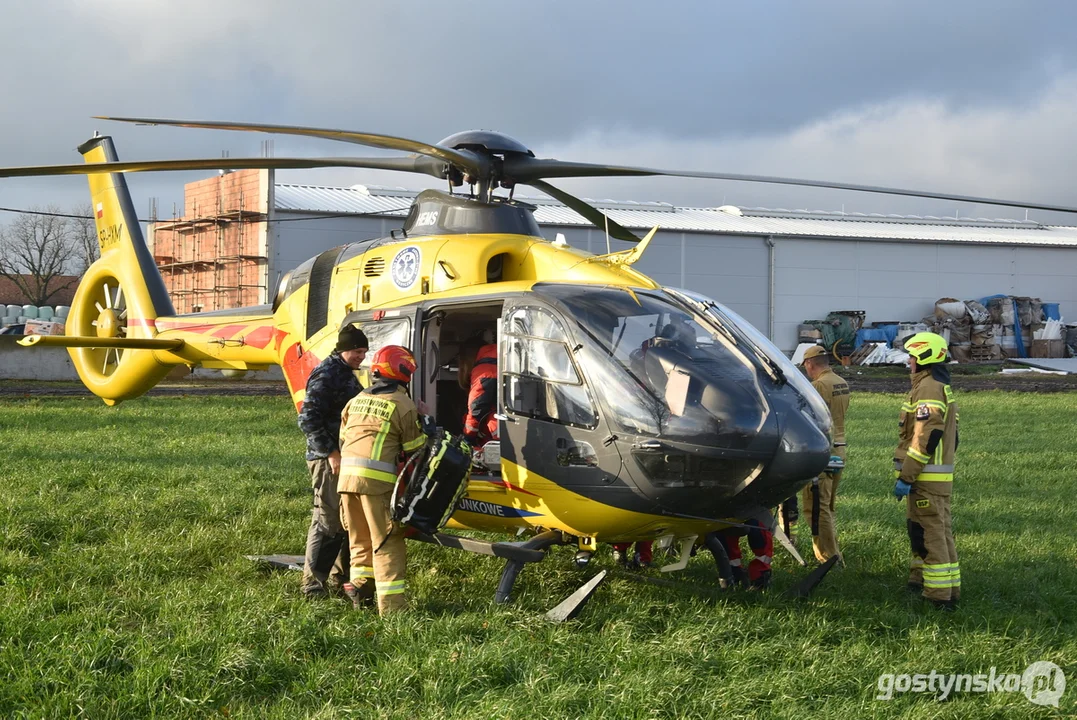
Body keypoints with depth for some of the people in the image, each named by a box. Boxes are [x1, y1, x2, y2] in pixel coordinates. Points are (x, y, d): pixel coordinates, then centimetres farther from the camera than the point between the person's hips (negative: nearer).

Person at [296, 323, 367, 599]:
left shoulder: (347, 374, 17)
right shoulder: (325, 375, -13)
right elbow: (308, 419, -19)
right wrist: (331, 453, -21)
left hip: (348, 457, 10)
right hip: (328, 460, -10)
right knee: (328, 520, -8)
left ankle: (342, 576, 25)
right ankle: (313, 583, -2)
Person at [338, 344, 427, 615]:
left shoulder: (356, 400, 17)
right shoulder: (402, 404, -2)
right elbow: (414, 449, 3)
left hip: (347, 475, 6)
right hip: (378, 480, -6)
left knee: (360, 538, 19)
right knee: (388, 542, -2)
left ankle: (360, 584, 17)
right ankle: (391, 603, -3)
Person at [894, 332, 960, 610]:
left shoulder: (928, 389, -15)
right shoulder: (943, 389, 20)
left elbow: (925, 438, -22)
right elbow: (950, 437, 22)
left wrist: (905, 477, -21)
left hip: (926, 479, -11)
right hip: (941, 478, 11)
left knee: (928, 535, -9)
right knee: (939, 533, 15)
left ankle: (939, 595, -9)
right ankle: (948, 589, 21)